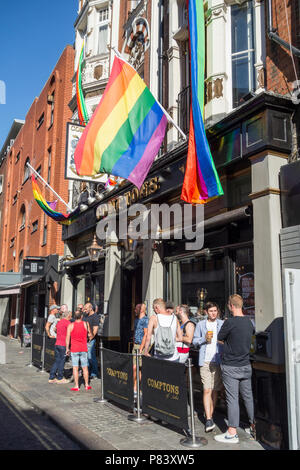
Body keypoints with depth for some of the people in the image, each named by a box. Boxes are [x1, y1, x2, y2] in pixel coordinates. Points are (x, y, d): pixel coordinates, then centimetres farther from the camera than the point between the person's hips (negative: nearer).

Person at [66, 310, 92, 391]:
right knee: (85, 368, 10)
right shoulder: (86, 324, -3)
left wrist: (67, 348, 4)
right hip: (84, 349, 1)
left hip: (74, 349, -1)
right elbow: (90, 335, 8)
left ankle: (76, 386, 3)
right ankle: (87, 385, 17)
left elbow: (67, 338, -4)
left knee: (75, 368, 2)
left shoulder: (70, 325, -5)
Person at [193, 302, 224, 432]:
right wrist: (204, 338, -9)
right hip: (205, 360, -1)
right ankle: (208, 420, -7)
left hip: (218, 361, 1)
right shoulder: (200, 324, 6)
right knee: (207, 390, -8)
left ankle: (210, 415, 26)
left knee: (215, 390, 10)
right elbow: (194, 341, 8)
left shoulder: (222, 324, 7)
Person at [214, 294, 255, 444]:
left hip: (230, 367, -6)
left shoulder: (230, 322, -18)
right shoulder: (249, 322, 2)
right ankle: (254, 427, 26)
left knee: (232, 399, -1)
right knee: (248, 396, 16)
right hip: (246, 365, 6)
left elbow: (220, 337, -6)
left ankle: (232, 433, 5)